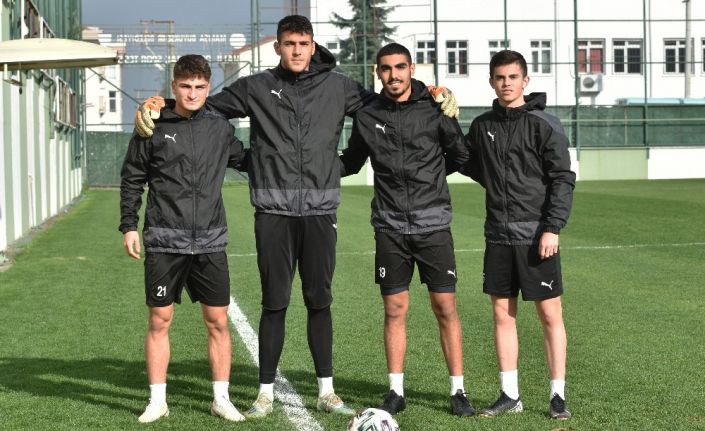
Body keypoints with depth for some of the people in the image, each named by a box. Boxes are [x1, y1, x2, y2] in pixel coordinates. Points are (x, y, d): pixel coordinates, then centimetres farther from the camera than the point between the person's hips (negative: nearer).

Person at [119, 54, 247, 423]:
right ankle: (157, 401, 12)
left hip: (210, 242, 2)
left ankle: (221, 399, 14)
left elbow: (247, 161, 23)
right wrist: (129, 226, 0)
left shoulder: (220, 129, 7)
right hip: (164, 243, -2)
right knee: (159, 320, 2)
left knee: (217, 321, 3)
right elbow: (132, 179, 5)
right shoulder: (154, 128, 0)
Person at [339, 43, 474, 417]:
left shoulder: (434, 110, -2)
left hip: (433, 224, -1)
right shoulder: (367, 117, 5)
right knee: (395, 309, 5)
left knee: (445, 308, 0)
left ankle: (458, 390, 9)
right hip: (390, 228, 2)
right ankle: (396, 391, 15)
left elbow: (461, 156, 9)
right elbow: (350, 163, 17)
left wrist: (427, 172, -2)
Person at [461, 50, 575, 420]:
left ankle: (558, 396, 8)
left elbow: (563, 179, -8)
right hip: (498, 236, 5)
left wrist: (552, 228, -15)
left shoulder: (544, 125, -6)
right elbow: (471, 165, 23)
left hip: (536, 236, -5)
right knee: (502, 313, 8)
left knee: (550, 313, 0)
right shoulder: (482, 126, 9)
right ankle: (509, 394, 17)